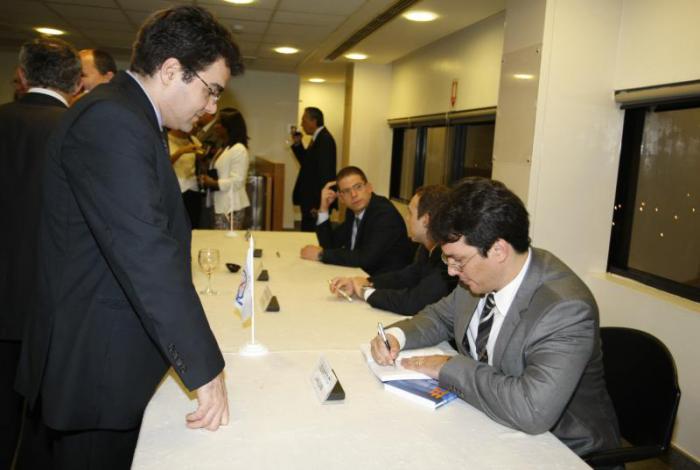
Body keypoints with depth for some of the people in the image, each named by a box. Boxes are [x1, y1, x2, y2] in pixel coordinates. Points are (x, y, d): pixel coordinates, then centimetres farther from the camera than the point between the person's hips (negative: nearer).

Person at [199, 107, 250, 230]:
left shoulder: (239, 150, -13)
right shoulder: (223, 149, 17)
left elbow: (237, 181, -19)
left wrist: (213, 183, -17)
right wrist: (207, 179, 5)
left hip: (232, 208, -9)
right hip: (221, 206, 9)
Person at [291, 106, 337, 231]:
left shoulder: (324, 140, -17)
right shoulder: (318, 138, 14)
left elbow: (324, 173, -22)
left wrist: (317, 204, -23)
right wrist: (297, 144, 8)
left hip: (316, 200, -10)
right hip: (310, 198, 10)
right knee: (307, 232, 14)